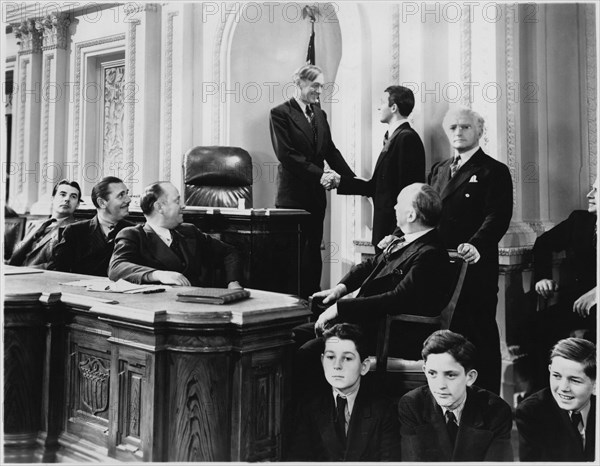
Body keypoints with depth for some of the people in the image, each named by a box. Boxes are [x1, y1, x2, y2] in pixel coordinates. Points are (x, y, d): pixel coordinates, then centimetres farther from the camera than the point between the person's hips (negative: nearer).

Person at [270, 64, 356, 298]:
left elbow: (330, 150, 13)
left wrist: (353, 178, 0)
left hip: (316, 194, 6)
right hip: (293, 194, -6)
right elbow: (286, 154, -14)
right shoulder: (281, 114, -6)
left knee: (313, 250, 8)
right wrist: (319, 174, -18)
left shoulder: (320, 114, 14)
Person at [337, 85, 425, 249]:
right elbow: (375, 187, 15)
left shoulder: (407, 138, -13)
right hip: (385, 229, 9)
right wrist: (339, 181, 14)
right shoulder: (392, 138, 16)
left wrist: (397, 234, -20)